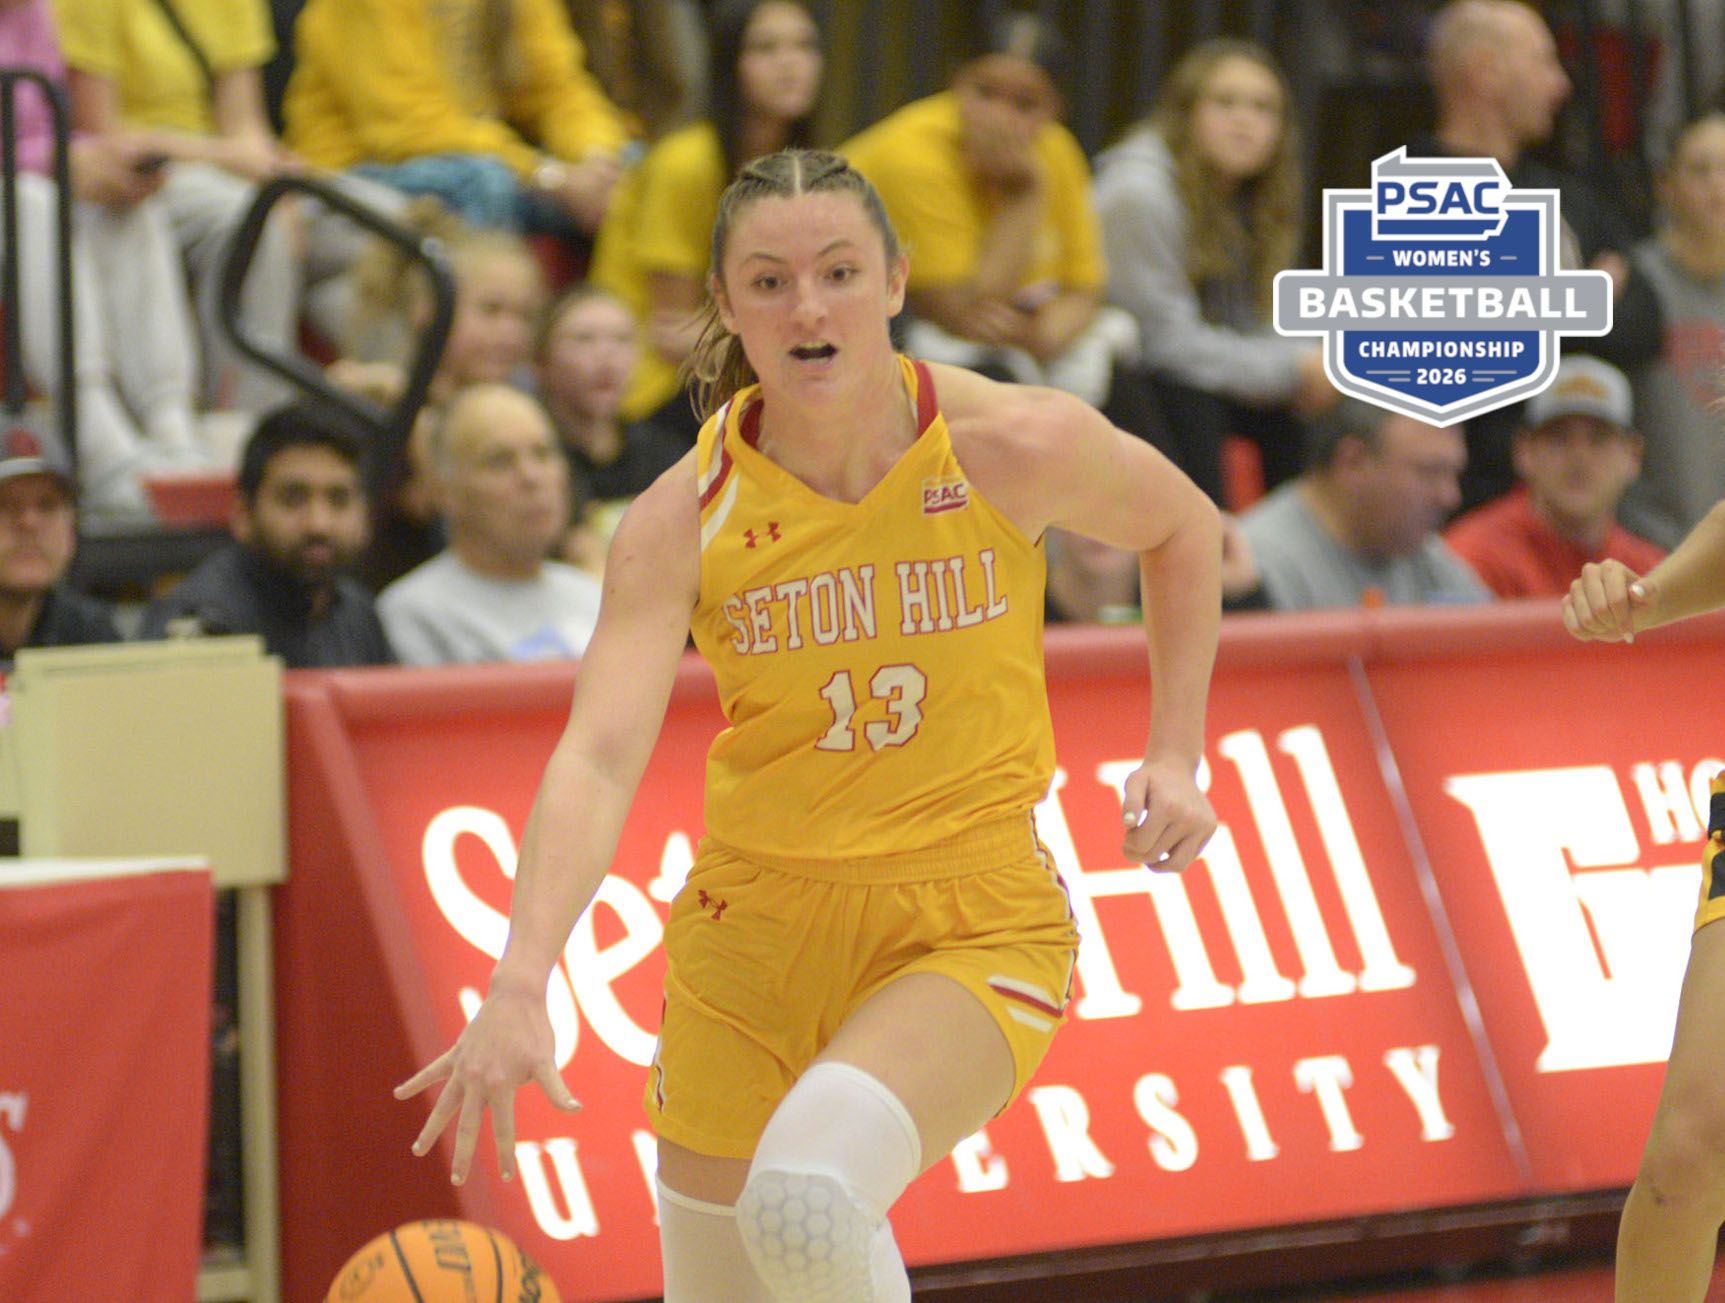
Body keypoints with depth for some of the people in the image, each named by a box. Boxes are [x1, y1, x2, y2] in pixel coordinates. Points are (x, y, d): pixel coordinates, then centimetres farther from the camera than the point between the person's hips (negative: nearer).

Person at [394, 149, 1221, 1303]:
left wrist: (1176, 758, 3)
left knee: (808, 1191, -32)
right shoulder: (686, 517, -11)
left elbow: (1182, 527, 11)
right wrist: (520, 989, -38)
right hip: (755, 927, 3)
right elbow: (599, 757, -23)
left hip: (972, 928, -3)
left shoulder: (1017, 450, -12)